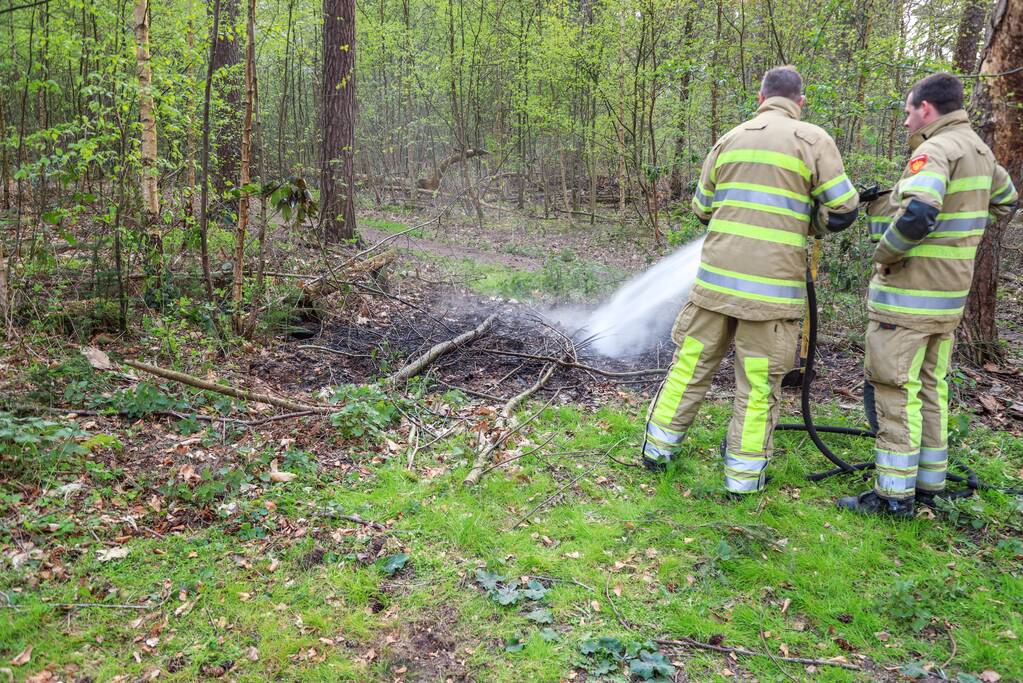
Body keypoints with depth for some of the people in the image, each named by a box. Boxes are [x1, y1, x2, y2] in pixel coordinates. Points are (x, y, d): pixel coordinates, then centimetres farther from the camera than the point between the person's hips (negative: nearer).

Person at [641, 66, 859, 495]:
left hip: (715, 278, 4)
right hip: (772, 286, -4)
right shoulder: (812, 140, 0)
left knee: (691, 363, 14)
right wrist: (805, 223, 16)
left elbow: (702, 208, 19)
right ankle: (743, 475, 13)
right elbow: (843, 211, -2)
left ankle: (658, 448, 24)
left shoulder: (731, 139, 13)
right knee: (759, 384, 5)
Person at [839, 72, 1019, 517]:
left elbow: (916, 215, -32)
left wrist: (884, 253, -16)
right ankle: (929, 484, 25)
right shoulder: (980, 151, 14)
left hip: (909, 294, -9)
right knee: (931, 388, 16)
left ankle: (894, 494, 2)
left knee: (896, 391, -3)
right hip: (950, 296, 9)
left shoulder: (935, 150, -16)